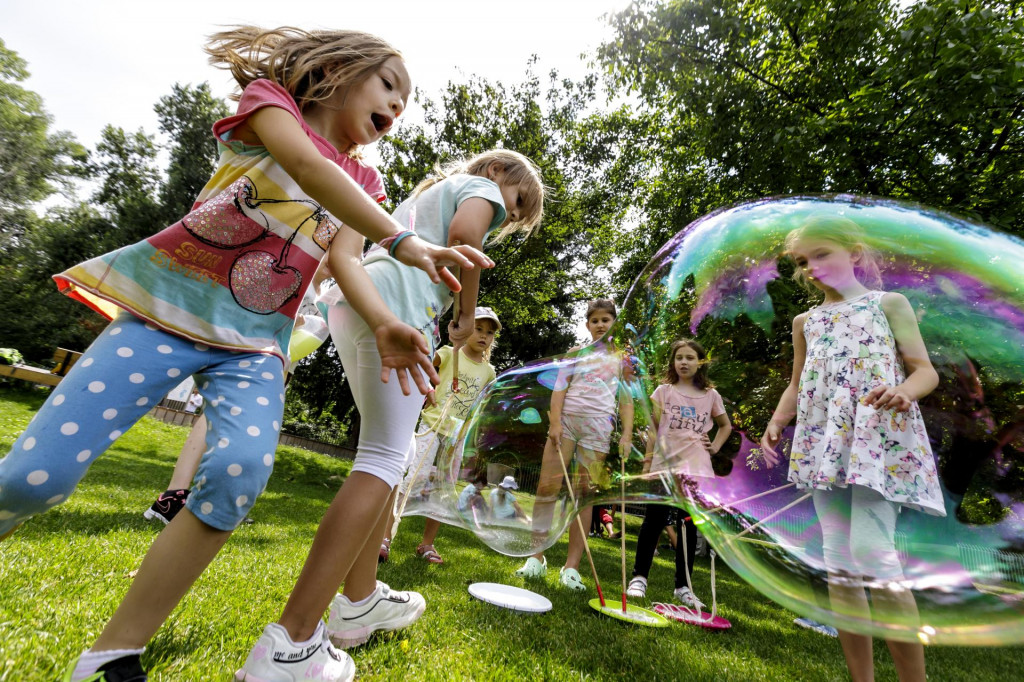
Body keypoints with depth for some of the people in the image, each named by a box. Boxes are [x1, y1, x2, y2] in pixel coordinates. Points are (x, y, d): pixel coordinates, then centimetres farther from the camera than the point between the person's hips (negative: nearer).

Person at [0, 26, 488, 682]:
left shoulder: (362, 182, 17)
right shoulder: (271, 98, 4)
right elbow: (311, 169, -17)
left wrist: (383, 322, -14)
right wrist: (401, 240, -29)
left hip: (255, 343, 3)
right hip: (168, 306, -2)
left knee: (241, 470, -22)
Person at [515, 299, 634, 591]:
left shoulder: (622, 358, 15)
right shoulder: (576, 353, 15)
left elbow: (626, 400, 11)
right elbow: (560, 388, 6)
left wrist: (627, 435, -1)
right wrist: (555, 422, -8)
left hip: (598, 425, -1)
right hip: (566, 418, 1)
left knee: (585, 493, -2)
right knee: (547, 486, -6)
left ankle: (572, 566, 3)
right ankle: (536, 557, 4)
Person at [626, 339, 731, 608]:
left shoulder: (711, 395, 9)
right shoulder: (664, 391, 4)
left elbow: (726, 426, 24)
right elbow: (653, 430, 5)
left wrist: (714, 447, 9)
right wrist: (647, 463, -1)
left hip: (695, 468, 2)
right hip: (664, 465, -1)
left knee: (689, 527, 7)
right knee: (654, 522, 1)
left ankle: (683, 586, 19)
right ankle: (639, 577, 12)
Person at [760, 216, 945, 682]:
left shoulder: (888, 303, 7)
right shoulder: (805, 322, 17)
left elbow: (926, 370, 2)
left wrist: (904, 390, -20)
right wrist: (776, 422, 3)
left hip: (877, 436, -4)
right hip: (824, 442, 5)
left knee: (871, 549, -16)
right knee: (838, 559, 4)